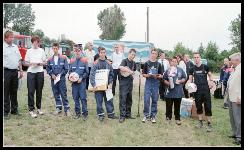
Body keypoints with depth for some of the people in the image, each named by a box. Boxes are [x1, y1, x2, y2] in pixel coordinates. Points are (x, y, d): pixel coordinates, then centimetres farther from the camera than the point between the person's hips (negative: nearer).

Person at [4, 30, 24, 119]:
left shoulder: (15, 47, 13)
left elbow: (19, 60, 19)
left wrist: (21, 70, 13)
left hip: (15, 71, 5)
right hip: (6, 71, -5)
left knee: (14, 92, 13)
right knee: (6, 93, 0)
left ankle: (14, 109, 22)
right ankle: (6, 112, 8)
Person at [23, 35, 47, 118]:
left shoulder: (41, 51, 8)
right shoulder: (29, 51, 7)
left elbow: (45, 62, 10)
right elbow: (25, 63, 7)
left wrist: (40, 63, -10)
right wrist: (31, 64, -13)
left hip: (40, 72, 1)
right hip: (31, 72, -1)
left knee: (39, 91, 7)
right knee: (31, 91, -5)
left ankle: (39, 108, 20)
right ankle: (31, 109, 0)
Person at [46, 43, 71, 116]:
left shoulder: (63, 58, -1)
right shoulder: (50, 59, 6)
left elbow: (66, 69, -1)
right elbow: (48, 69, 10)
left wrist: (60, 74, -10)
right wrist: (52, 74, -6)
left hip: (61, 79, -3)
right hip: (53, 79, 3)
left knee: (64, 94, -3)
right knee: (56, 94, 9)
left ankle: (67, 109, 1)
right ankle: (58, 108, 20)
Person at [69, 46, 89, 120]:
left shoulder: (84, 60, 0)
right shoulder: (72, 61, 10)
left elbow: (86, 72, 1)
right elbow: (70, 71, 15)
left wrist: (81, 78, -11)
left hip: (82, 82, -3)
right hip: (74, 82, 4)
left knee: (83, 98, -4)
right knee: (75, 98, 8)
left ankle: (85, 113, 4)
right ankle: (77, 113, 19)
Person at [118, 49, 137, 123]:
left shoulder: (134, 63, 14)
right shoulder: (125, 60, -6)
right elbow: (121, 67, -26)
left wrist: (133, 74, 6)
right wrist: (129, 71, -27)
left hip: (130, 81, 7)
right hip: (123, 81, -7)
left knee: (129, 99, 11)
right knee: (123, 99, -8)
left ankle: (128, 114, 21)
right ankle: (122, 116, -5)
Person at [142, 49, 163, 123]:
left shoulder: (158, 64, 8)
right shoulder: (147, 63, 3)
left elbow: (161, 75, 8)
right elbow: (143, 74, 3)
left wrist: (157, 76, -13)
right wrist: (147, 75, -16)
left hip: (156, 83, 2)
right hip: (148, 83, -1)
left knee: (155, 100, 5)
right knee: (146, 100, -5)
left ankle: (153, 116, 16)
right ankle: (146, 115, 8)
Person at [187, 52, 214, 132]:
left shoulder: (205, 67, 0)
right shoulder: (192, 69, 5)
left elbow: (210, 75, 11)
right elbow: (190, 79, 10)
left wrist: (211, 82, -7)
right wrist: (188, 83, -11)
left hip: (206, 89, -2)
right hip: (197, 90, 2)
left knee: (208, 106, -3)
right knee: (198, 106, 11)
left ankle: (209, 123, 5)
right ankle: (200, 122, 24)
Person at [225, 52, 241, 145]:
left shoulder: (240, 69, -15)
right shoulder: (234, 70, 15)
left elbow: (239, 84, -21)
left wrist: (239, 97, -23)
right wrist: (227, 94, 16)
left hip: (237, 98, -10)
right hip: (231, 97, 10)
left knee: (238, 118, -3)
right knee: (232, 117, 19)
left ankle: (239, 137, 7)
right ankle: (235, 133, 32)